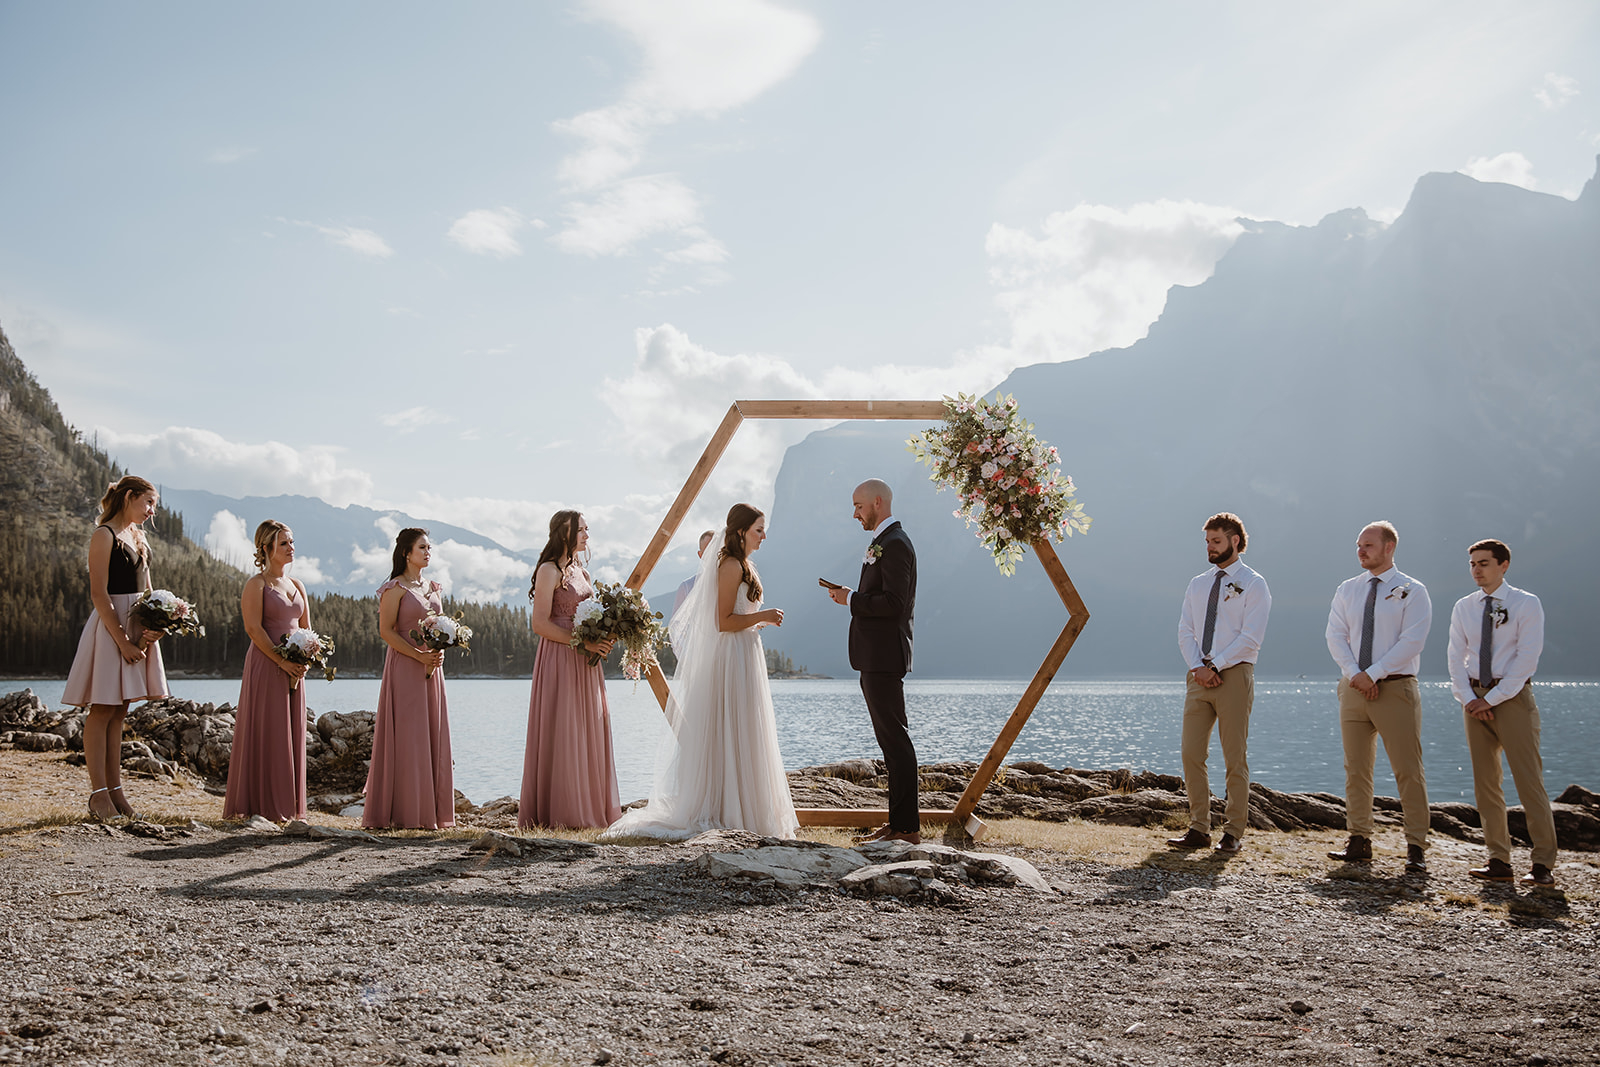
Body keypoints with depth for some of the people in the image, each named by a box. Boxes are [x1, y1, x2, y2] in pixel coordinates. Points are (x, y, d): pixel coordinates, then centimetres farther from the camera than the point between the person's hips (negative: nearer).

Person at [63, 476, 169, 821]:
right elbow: (99, 595, -15)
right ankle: (98, 793, -1)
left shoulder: (138, 537, 15)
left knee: (118, 714, 9)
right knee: (102, 711, -4)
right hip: (111, 627, -8)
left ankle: (115, 789, 12)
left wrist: (152, 629, -2)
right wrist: (123, 642, -19)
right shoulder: (104, 536, -9)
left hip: (138, 628, 8)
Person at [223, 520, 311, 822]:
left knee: (291, 734, 6)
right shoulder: (256, 585, -4)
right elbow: (254, 629, -13)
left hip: (293, 670, 7)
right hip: (265, 666, -6)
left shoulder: (297, 586, 16)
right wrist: (282, 661, -18)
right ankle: (260, 806, 0)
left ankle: (288, 806, 12)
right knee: (265, 733, -5)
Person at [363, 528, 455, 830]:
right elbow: (386, 630, -12)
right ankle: (406, 812, -3)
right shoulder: (396, 588, -6)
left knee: (432, 735, 6)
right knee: (407, 736, -6)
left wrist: (439, 654, -1)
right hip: (405, 667, -7)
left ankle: (431, 811, 11)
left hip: (432, 669, 7)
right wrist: (419, 655, -18)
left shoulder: (432, 587, 15)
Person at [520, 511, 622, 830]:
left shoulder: (581, 572, 18)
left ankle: (589, 809, 12)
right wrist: (582, 642, -19)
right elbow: (540, 624, -15)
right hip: (559, 660, -8)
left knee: (588, 732, 7)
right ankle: (556, 813, -2)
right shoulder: (549, 570, -7)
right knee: (560, 734, -7)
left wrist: (602, 641, 4)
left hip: (585, 663, 8)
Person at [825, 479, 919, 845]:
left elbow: (894, 603, -23)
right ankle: (901, 820, 19)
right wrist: (853, 597, 9)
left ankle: (907, 827, -4)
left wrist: (852, 599, -14)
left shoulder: (895, 544, -14)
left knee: (896, 740, -8)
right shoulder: (883, 543, 19)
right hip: (876, 659, 11)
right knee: (892, 741, 13)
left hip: (885, 660, -11)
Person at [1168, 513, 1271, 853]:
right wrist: (1198, 667, -5)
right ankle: (1199, 829, 7)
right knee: (1191, 754, 0)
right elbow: (1185, 631, 12)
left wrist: (1214, 666, -14)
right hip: (1199, 677, 5)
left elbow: (1250, 638, -10)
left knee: (1235, 758, -1)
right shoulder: (1198, 584, 16)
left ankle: (1234, 833, 5)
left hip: (1234, 675, -5)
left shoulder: (1253, 584, -1)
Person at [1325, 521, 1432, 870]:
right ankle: (1359, 842, 11)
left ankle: (1416, 848, 0)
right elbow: (1335, 635, 6)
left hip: (1395, 687, -4)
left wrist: (1373, 674, -15)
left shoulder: (1412, 591, -1)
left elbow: (1412, 641, -10)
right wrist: (1354, 674, -9)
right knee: (1355, 767, 5)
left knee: (1408, 769, -4)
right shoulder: (1347, 590, 13)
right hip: (1352, 687, 5)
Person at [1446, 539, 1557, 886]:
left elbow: (1527, 658, -11)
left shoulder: (1526, 604, -4)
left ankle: (1543, 864, -4)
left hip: (1512, 696, -5)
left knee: (1529, 779, -7)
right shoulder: (1463, 608, 10)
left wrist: (1492, 699, -15)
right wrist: (1468, 698, -7)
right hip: (1475, 698, 5)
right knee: (1485, 780, 4)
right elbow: (1457, 657, 8)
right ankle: (1498, 861, 9)